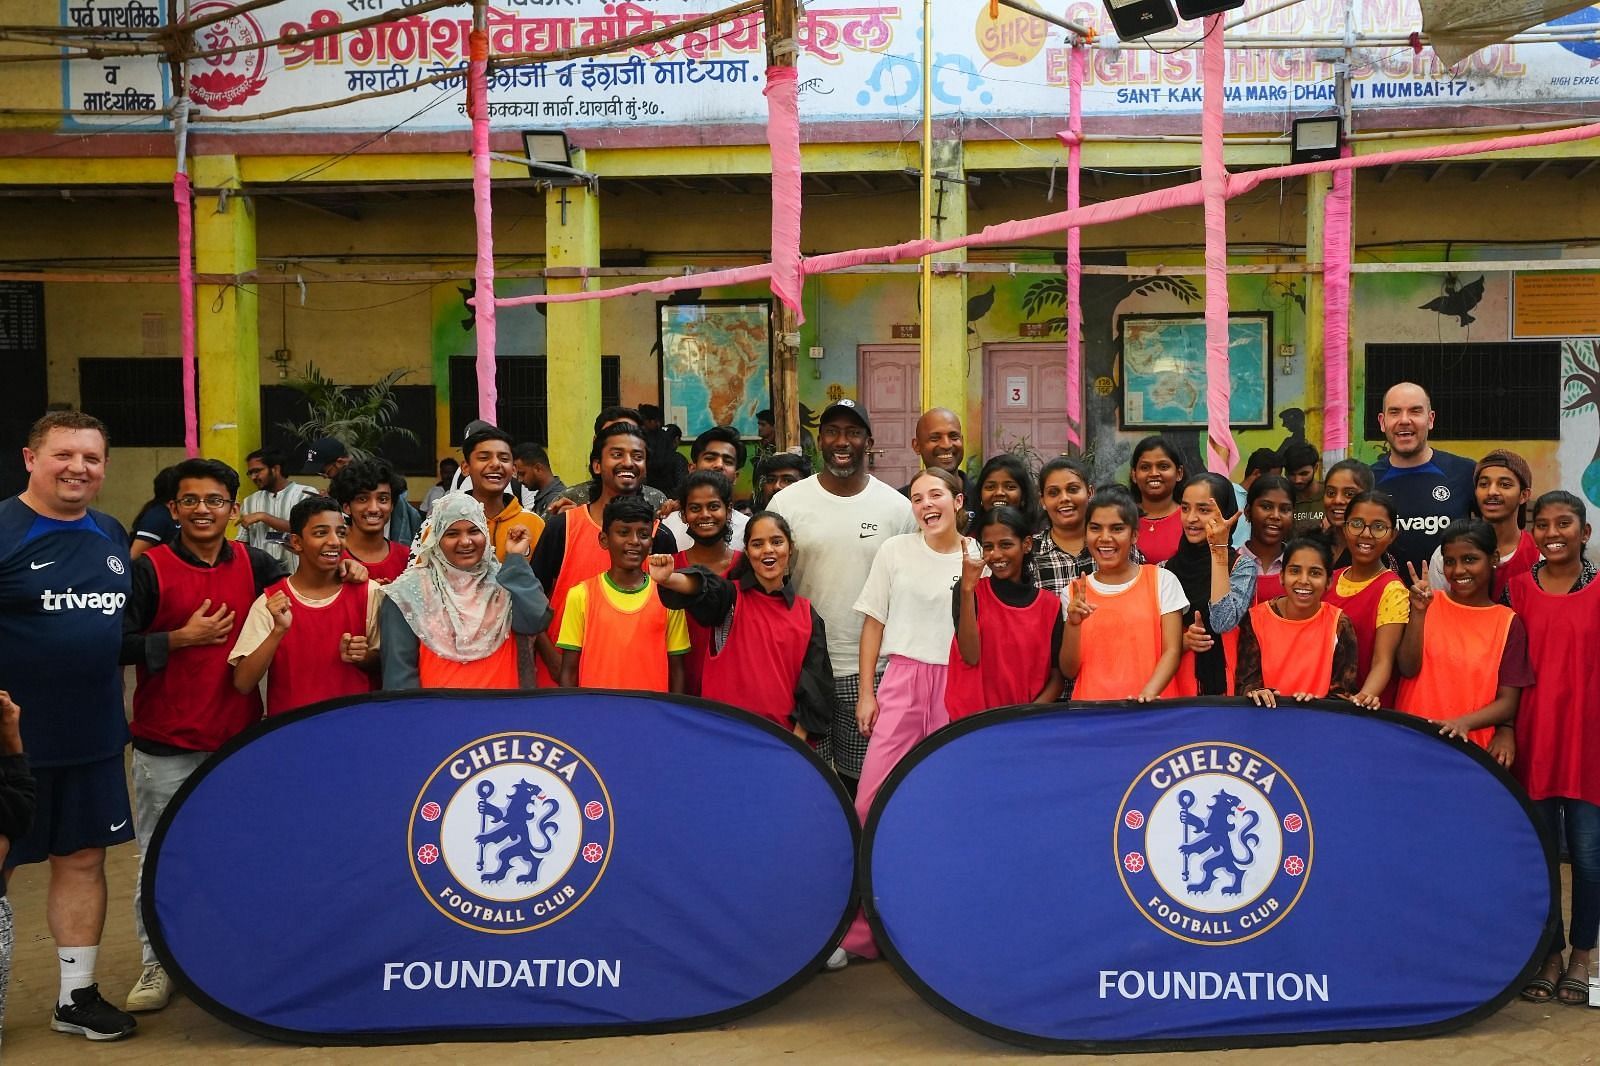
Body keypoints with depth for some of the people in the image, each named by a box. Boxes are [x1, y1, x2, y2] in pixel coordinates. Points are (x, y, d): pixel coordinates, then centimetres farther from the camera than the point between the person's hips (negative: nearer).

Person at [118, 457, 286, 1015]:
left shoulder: (254, 564, 5)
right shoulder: (150, 569, -5)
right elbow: (117, 644, -10)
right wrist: (182, 638, -15)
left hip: (240, 738, 3)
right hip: (166, 745, -3)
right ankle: (157, 962, 19)